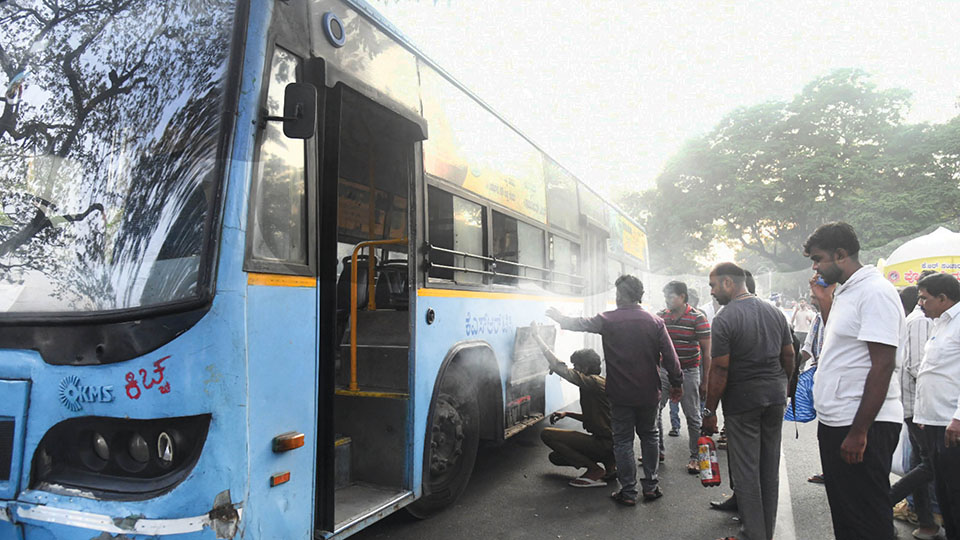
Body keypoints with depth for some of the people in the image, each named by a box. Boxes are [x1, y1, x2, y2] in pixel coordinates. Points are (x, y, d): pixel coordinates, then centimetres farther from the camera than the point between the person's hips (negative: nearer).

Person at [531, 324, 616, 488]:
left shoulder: (595, 383, -19)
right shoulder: (597, 384, 13)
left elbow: (559, 367, -27)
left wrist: (537, 336, -22)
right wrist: (567, 414, 12)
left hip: (605, 443, -10)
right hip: (607, 443, 10)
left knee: (546, 434, -12)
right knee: (555, 457, 17)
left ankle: (594, 470, -9)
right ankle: (608, 464, 10)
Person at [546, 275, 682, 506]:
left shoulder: (608, 320, -9)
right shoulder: (655, 321, -4)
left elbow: (580, 324, 5)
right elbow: (670, 356, -3)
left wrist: (559, 318, 23)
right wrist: (677, 383, 7)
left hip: (621, 395, -2)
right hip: (648, 393, 3)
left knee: (623, 441, 7)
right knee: (649, 437, 18)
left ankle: (628, 492, 11)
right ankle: (651, 486, 23)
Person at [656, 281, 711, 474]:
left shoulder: (698, 318, -9)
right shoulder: (659, 316, 3)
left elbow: (707, 352, -6)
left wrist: (705, 381, -7)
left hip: (688, 373, -4)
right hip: (663, 371, 4)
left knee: (692, 417, 6)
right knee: (653, 411, 6)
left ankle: (696, 456, 19)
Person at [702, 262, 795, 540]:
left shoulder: (724, 319, -15)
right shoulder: (775, 312, 6)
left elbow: (719, 370, -17)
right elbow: (789, 355, 12)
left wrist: (710, 411, -10)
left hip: (742, 400, -7)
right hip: (775, 397, 7)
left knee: (745, 470, 3)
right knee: (770, 468, 15)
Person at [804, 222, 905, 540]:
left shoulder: (875, 292, -15)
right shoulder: (845, 292, 14)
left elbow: (883, 366, -20)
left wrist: (858, 431, -21)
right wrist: (823, 301, 13)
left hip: (864, 427, -9)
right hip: (836, 422, 9)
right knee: (842, 512, 18)